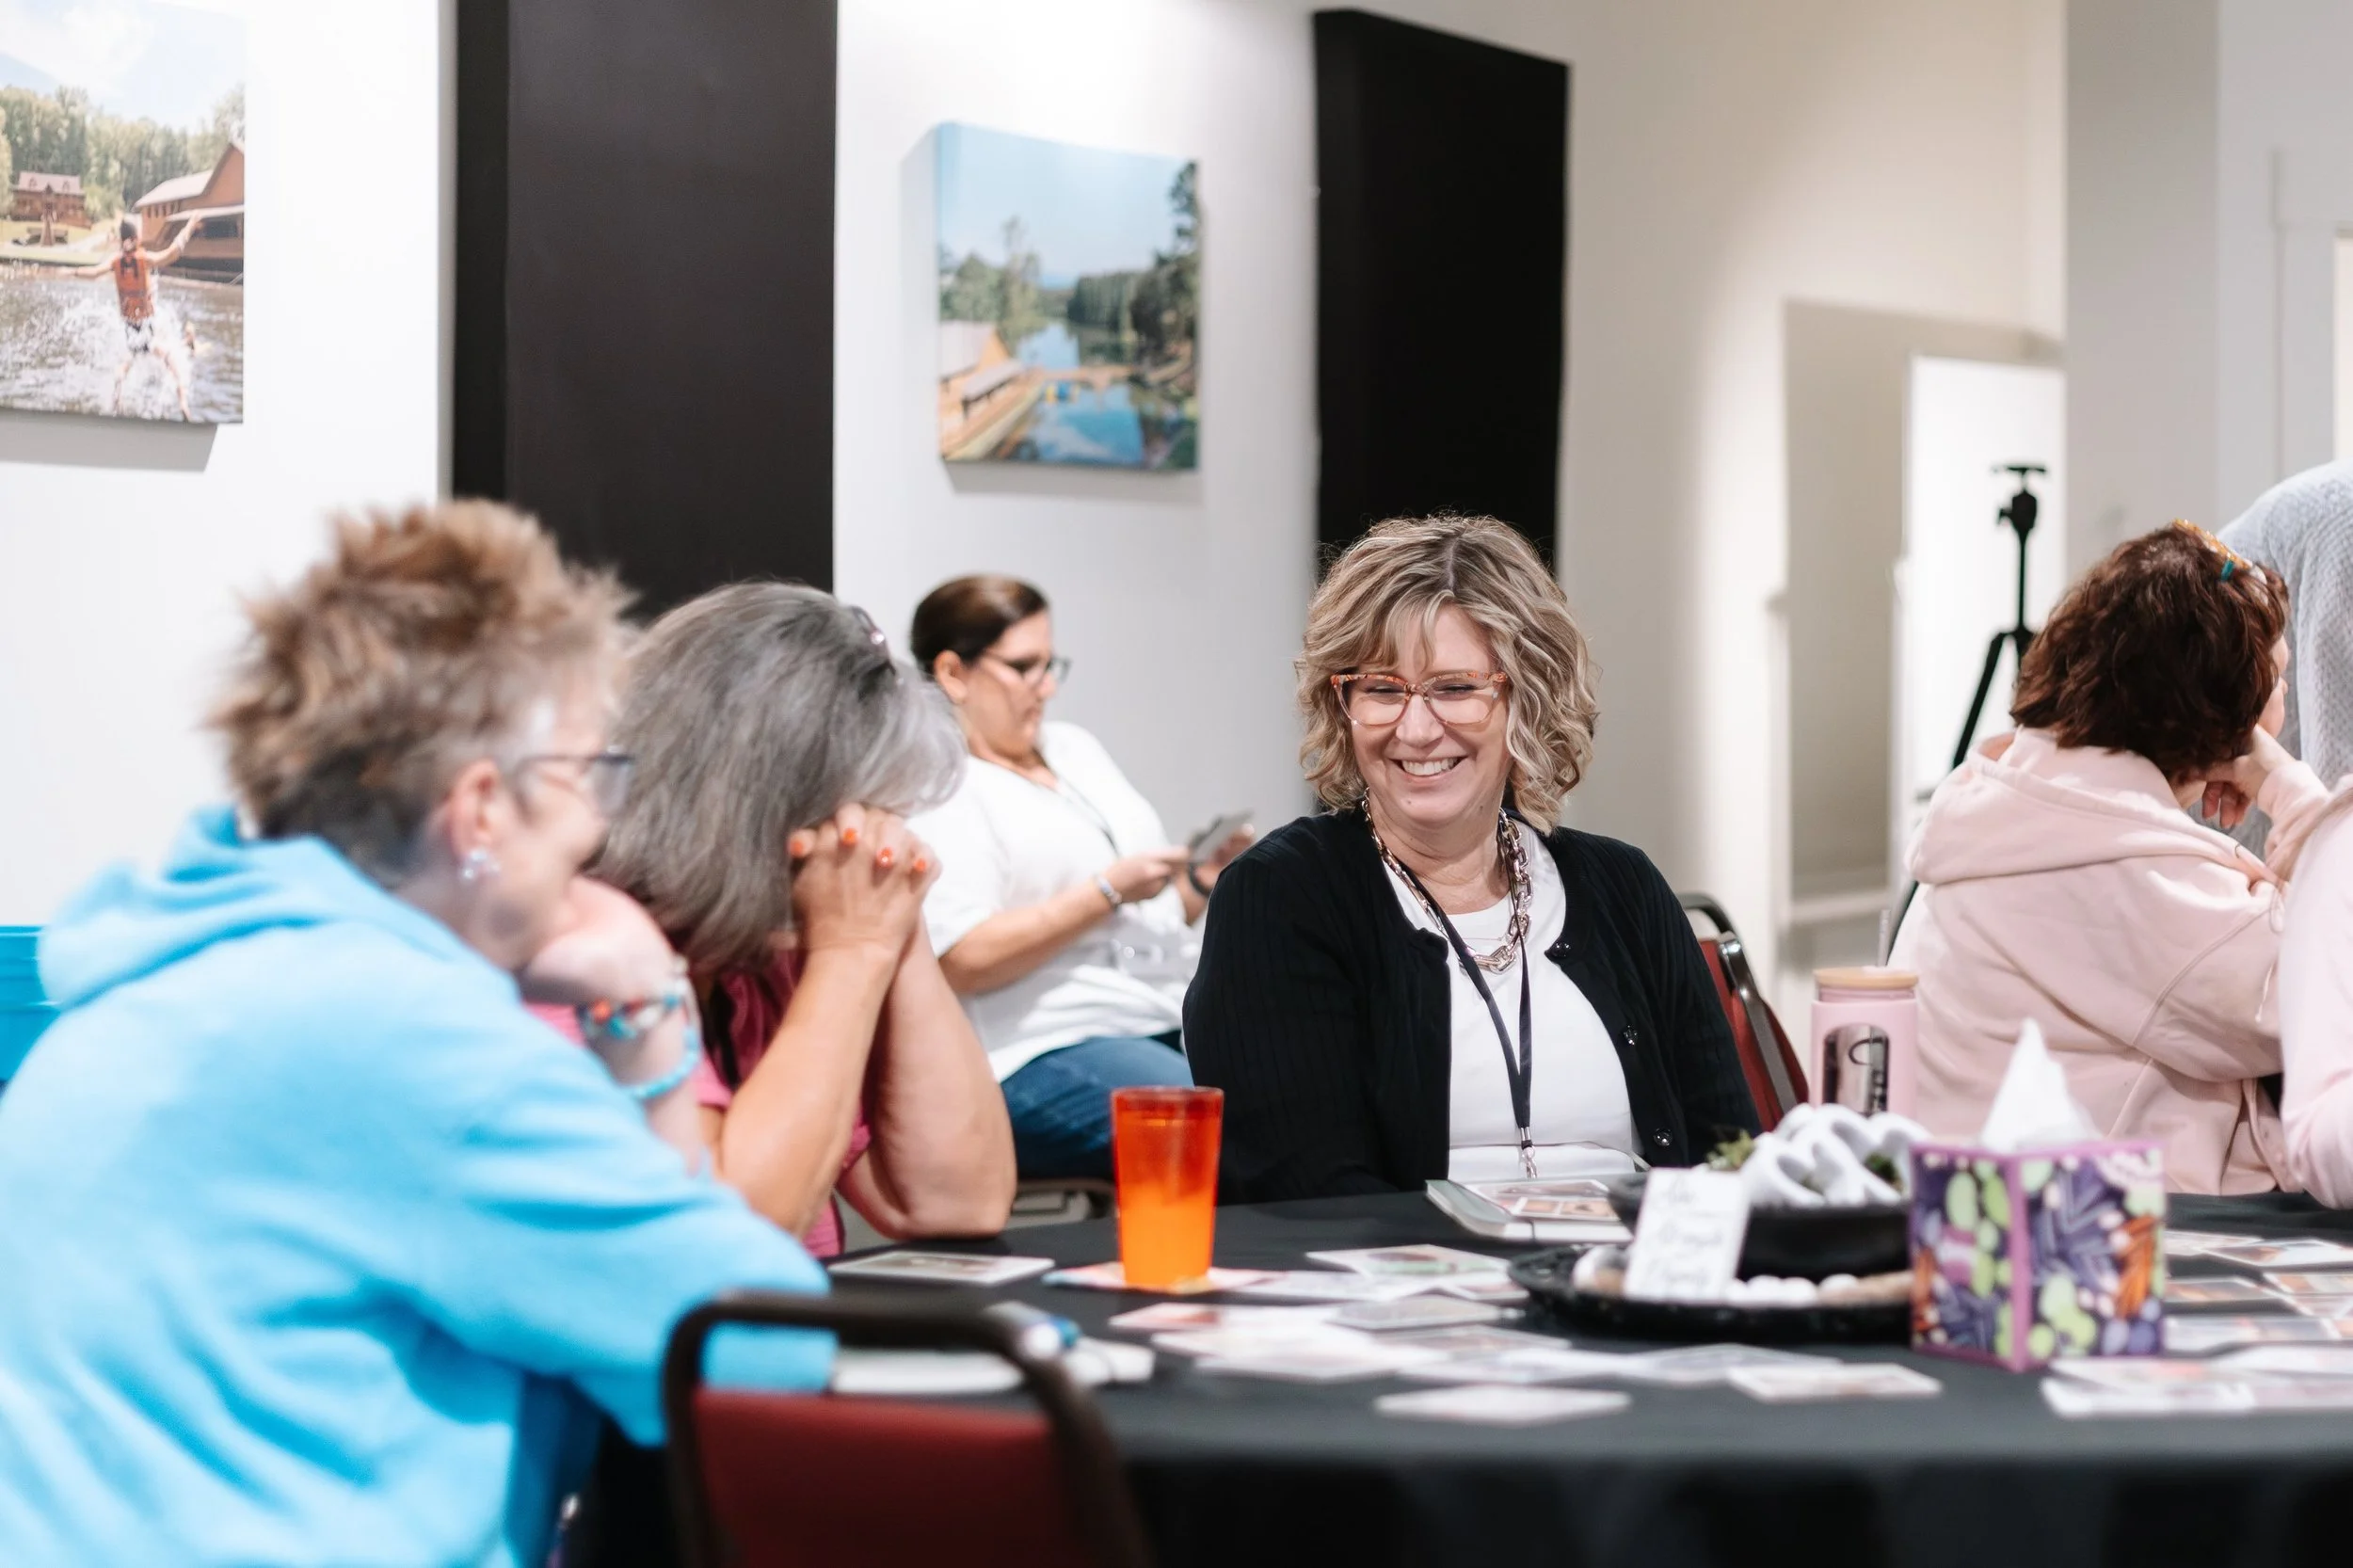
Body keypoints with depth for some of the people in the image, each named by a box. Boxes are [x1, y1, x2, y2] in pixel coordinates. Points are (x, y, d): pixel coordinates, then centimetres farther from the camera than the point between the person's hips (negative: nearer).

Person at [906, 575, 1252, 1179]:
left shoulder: (1075, 747, 22)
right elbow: (963, 961, -17)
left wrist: (1201, 879, 6)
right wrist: (1109, 891, -14)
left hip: (1178, 1019, 8)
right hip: (1044, 1055, -8)